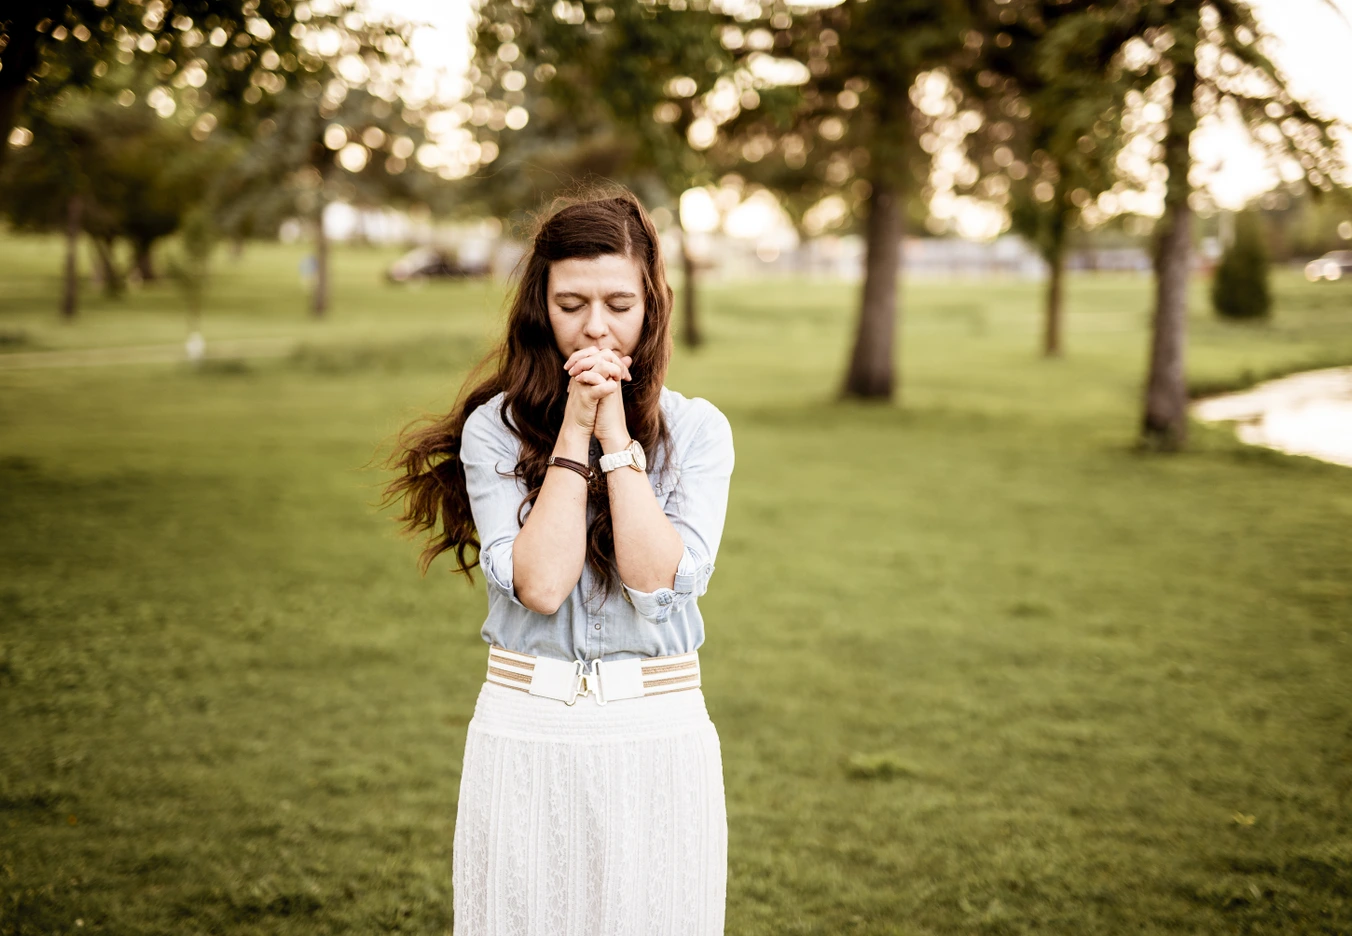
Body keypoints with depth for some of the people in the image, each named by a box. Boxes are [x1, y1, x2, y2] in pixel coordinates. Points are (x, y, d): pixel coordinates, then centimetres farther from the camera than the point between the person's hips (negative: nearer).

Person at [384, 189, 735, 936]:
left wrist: (616, 433, -13)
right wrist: (575, 433, -12)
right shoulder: (495, 429, -2)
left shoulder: (696, 429, 0)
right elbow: (541, 584, -14)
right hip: (526, 733, 0)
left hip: (659, 736, 1)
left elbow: (657, 578, -14)